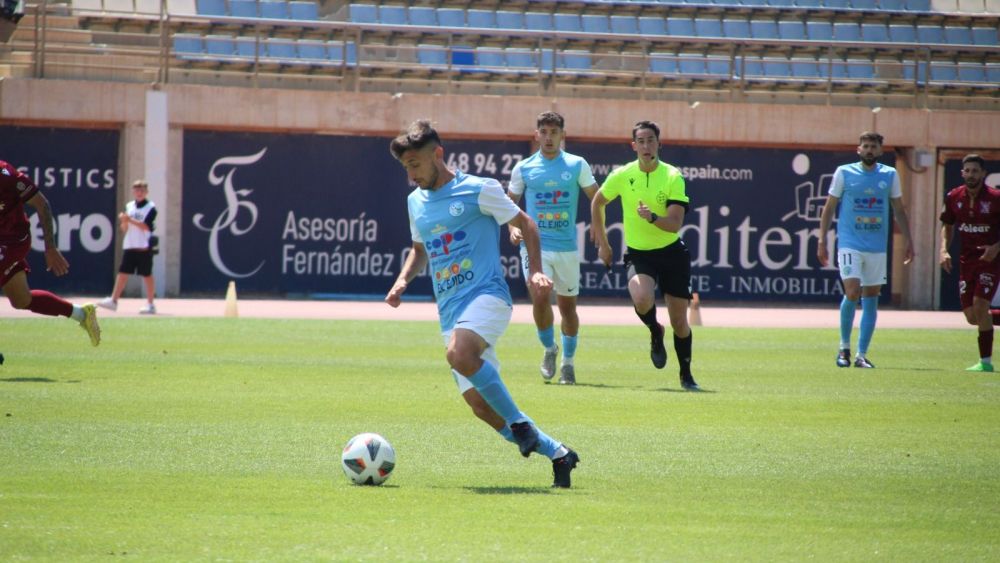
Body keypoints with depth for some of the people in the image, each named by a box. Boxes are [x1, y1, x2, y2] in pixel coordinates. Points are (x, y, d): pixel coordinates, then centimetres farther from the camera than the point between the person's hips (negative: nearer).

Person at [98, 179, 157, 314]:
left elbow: (146, 226, -14)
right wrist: (124, 221, -8)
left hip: (144, 247, -5)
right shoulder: (129, 206, 13)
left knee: (147, 275, 0)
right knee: (122, 273, 2)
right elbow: (124, 229, 13)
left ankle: (150, 304, 5)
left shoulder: (151, 208, -3)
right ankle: (113, 300, 2)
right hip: (129, 246, 5)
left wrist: (131, 220, -19)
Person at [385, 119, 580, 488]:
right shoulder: (415, 201, 17)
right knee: (479, 404, -3)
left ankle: (519, 422, -19)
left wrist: (536, 271, -9)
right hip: (449, 310, 7)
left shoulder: (479, 190, -2)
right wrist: (403, 280, 12)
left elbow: (525, 224, 4)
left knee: (459, 354, -36)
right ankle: (557, 454, 10)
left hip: (486, 295, -7)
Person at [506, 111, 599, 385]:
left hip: (566, 247, 1)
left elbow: (597, 198, 10)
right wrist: (513, 227, -6)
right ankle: (549, 349, 9)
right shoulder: (523, 168, 3)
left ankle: (567, 362, 24)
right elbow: (510, 203, 13)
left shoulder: (577, 165, 2)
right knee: (540, 299, -17)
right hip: (534, 245, -1)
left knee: (568, 306, 7)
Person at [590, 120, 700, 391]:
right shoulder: (622, 176, -6)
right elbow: (597, 203, 12)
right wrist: (602, 243, 14)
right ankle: (655, 333, 4)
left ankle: (686, 375, 26)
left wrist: (652, 217, -36)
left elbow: (675, 224, -17)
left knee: (679, 321, 3)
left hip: (672, 252, 0)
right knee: (642, 299, -30)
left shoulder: (673, 177, -11)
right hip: (638, 254, 0)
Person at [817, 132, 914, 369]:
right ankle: (844, 347, 4)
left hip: (877, 248, 3)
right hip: (849, 244, -3)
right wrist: (822, 241, 1)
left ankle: (861, 355, 8)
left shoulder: (890, 175, 7)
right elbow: (829, 208, 5)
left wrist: (907, 240, 8)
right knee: (852, 292, -15)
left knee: (871, 298, 2)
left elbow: (899, 210, 15)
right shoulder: (844, 173, 1)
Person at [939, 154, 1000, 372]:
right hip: (966, 261, 5)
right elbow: (947, 225, 16)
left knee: (980, 305, -20)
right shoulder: (954, 197, 2)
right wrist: (944, 250, 0)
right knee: (972, 317, -1)